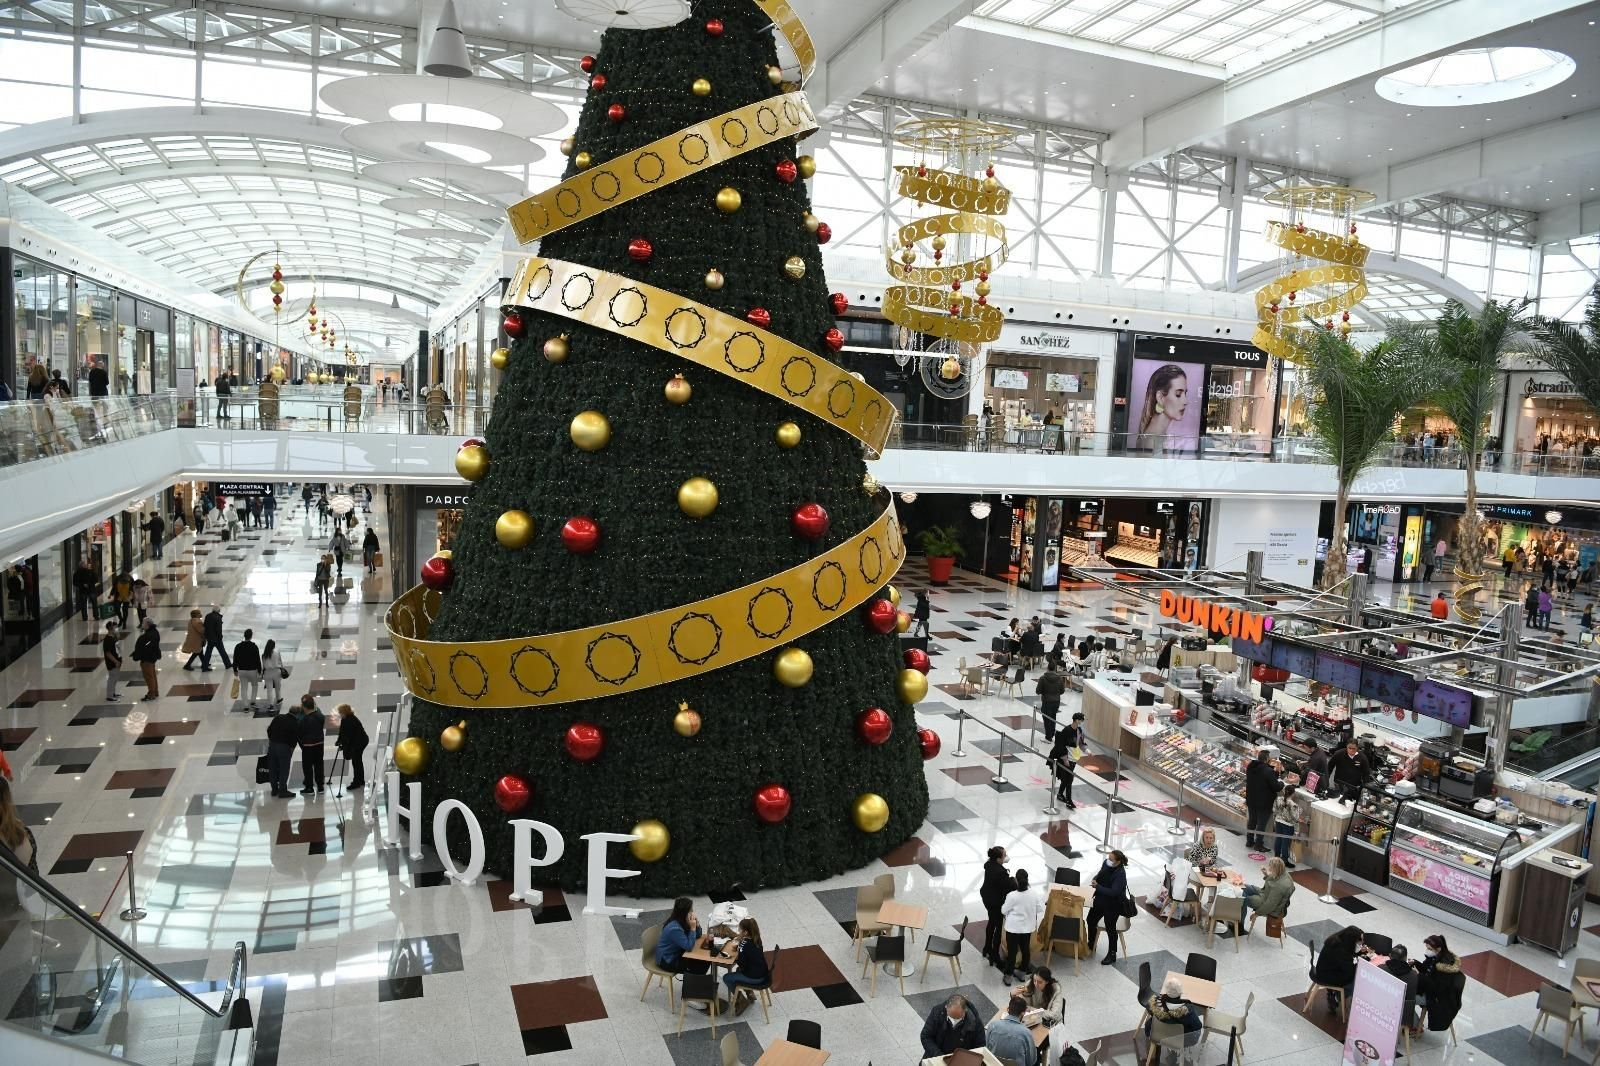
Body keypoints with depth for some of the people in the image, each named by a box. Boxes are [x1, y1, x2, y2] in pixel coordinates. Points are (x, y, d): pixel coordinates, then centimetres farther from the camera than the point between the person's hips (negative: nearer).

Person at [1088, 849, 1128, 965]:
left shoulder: (1120, 874, -30)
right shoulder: (1106, 864, -9)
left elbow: (1114, 892, -32)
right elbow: (1100, 874, 11)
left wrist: (1097, 887, -30)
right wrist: (1095, 879, -10)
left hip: (1113, 905, -8)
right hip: (1100, 900, 8)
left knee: (1110, 928, 5)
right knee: (1091, 920, 19)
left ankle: (1112, 954, 25)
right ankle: (1090, 945, 43)